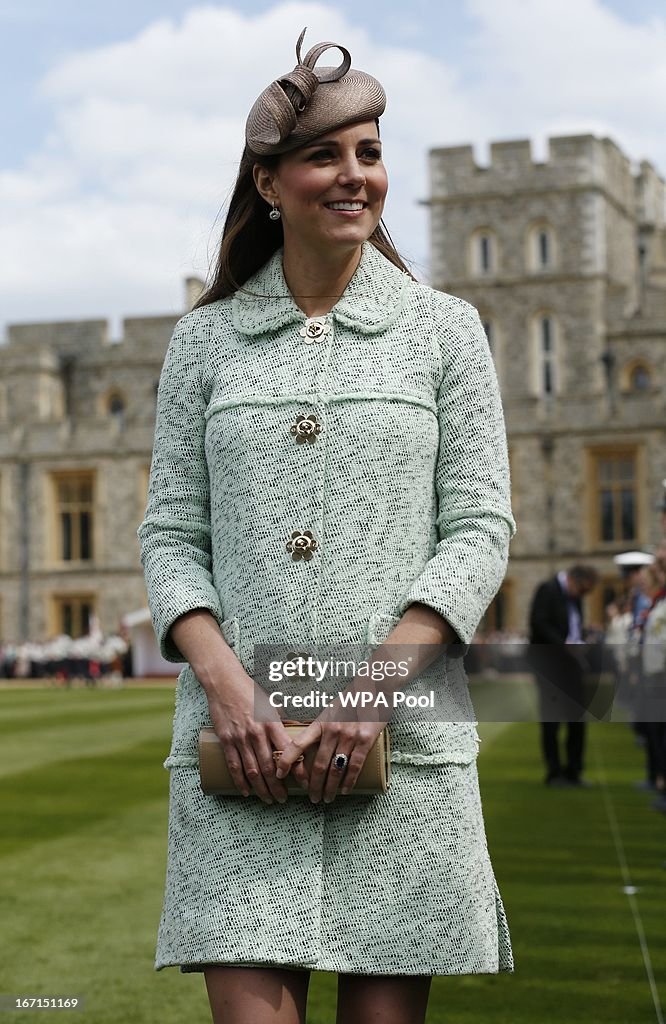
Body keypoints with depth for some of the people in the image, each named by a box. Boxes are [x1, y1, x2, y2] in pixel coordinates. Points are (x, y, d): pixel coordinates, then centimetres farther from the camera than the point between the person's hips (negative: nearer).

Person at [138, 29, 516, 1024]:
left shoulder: (444, 329, 9)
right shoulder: (205, 340, 11)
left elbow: (480, 528, 2)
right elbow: (170, 532, 8)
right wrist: (223, 679, -10)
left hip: (402, 740, 0)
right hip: (240, 735, 0)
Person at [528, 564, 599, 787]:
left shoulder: (574, 596, 14)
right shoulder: (548, 590, -9)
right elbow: (539, 624, -17)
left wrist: (580, 643, 2)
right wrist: (564, 644, -21)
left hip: (571, 661, 7)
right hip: (550, 663, -7)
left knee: (577, 718, 5)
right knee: (552, 719, -2)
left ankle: (573, 772, 13)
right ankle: (554, 773, 5)